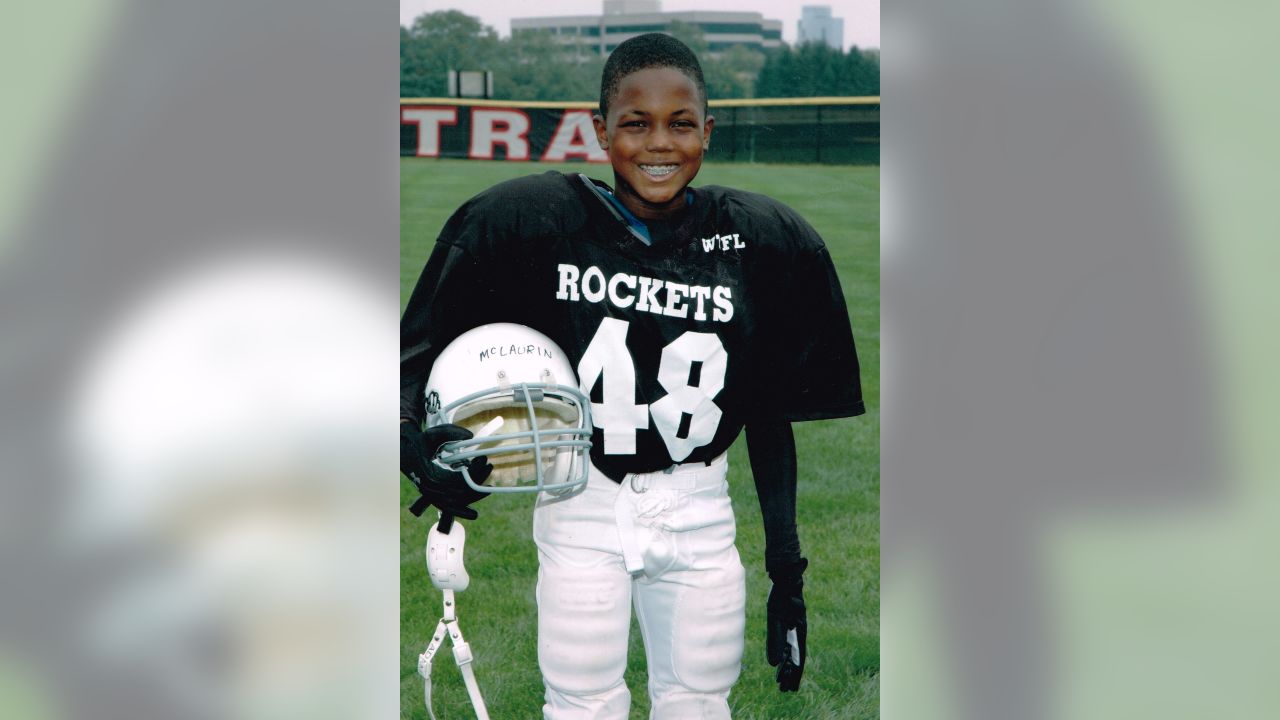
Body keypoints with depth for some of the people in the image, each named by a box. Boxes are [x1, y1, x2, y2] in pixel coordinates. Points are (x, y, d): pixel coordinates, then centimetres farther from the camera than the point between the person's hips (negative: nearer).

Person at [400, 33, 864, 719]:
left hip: (698, 513, 2)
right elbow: (427, 347, -1)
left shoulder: (764, 242, -3)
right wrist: (411, 432, -22)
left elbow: (772, 417, 4)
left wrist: (788, 568, 4)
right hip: (580, 508, -1)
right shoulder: (530, 220, -9)